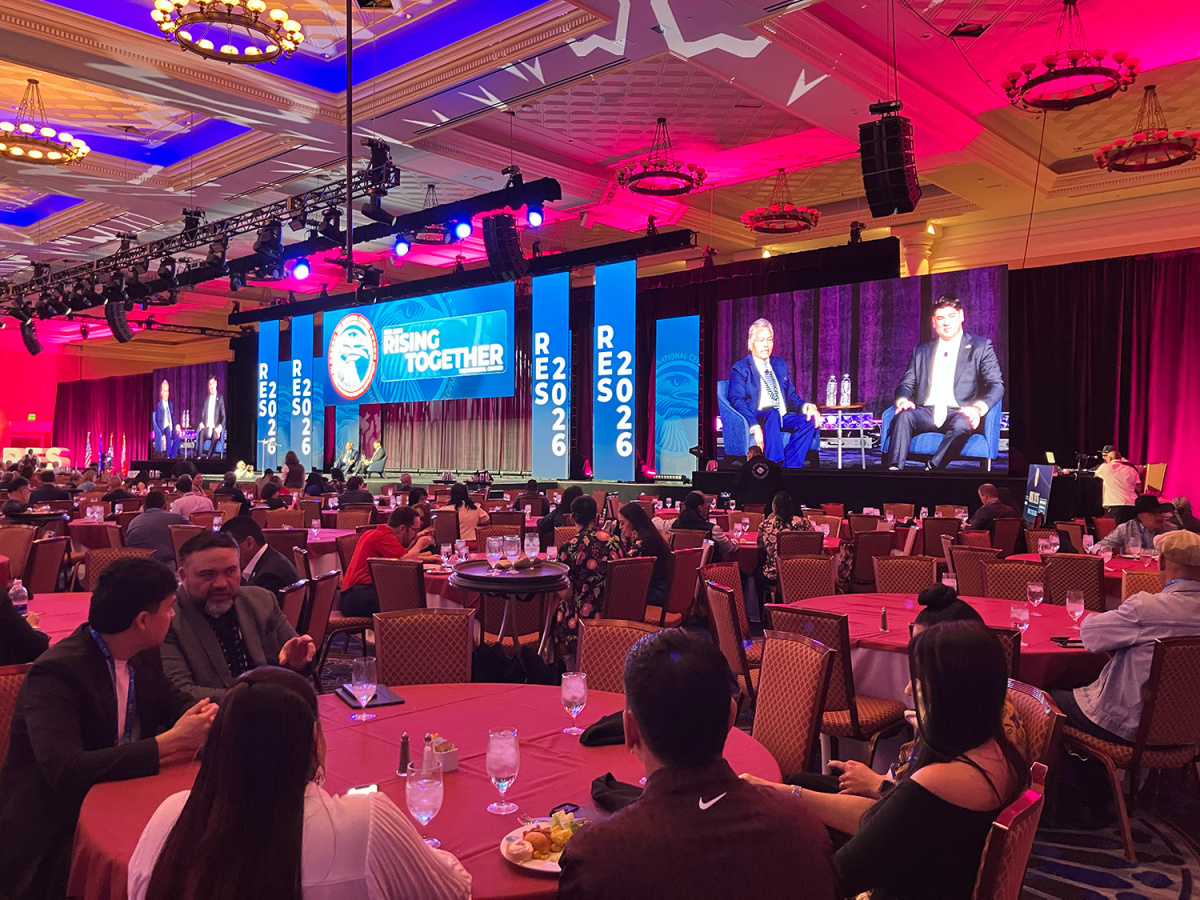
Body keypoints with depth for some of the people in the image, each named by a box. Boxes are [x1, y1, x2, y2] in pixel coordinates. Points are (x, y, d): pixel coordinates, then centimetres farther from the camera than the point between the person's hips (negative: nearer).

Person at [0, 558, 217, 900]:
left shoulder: (144, 656, 2)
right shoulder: (56, 672, -21)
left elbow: (176, 707, 13)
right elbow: (63, 770, -31)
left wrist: (198, 725, -12)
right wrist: (168, 743, -29)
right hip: (54, 835, -7)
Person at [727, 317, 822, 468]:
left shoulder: (780, 364, 23)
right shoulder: (740, 368, 3)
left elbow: (791, 395, 22)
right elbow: (737, 401, -10)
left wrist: (807, 406, -3)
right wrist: (754, 427, -28)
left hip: (782, 417, 6)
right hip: (758, 418, -6)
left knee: (810, 420, -22)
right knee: (772, 414, -37)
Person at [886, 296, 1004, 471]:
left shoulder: (980, 347, 11)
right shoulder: (921, 351, 22)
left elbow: (997, 385, 2)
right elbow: (907, 383, 17)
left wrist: (978, 408, -19)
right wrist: (902, 399, -10)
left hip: (959, 413, -2)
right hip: (926, 413, 2)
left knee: (962, 424, -38)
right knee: (904, 415, -31)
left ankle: (931, 469, -33)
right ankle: (894, 470, -42)